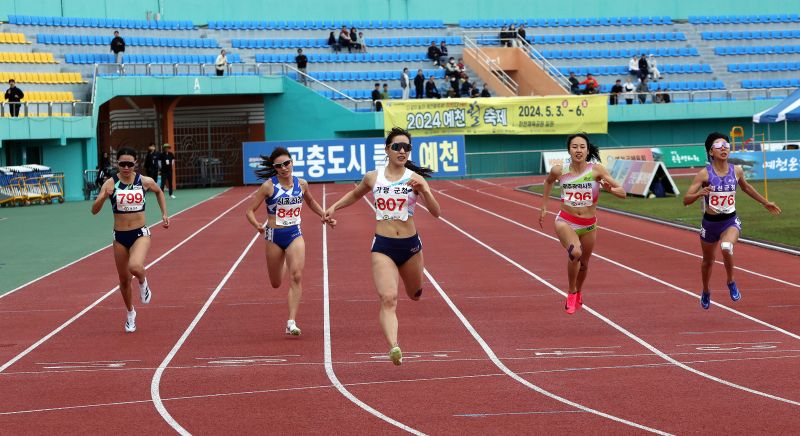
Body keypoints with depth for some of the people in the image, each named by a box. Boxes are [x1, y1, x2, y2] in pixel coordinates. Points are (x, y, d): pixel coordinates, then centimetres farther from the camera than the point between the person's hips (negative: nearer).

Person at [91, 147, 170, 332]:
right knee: (124, 279, 13)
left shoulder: (145, 181, -5)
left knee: (135, 267, -30)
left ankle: (142, 282, 7)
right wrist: (104, 196, -31)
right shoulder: (111, 183, -8)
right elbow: (94, 210, -14)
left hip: (140, 234, -2)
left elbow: (159, 192, 19)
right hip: (120, 237, 2)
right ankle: (130, 314, 37)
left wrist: (164, 214, 13)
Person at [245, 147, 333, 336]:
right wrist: (257, 225, -26)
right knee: (276, 284, 11)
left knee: (296, 277, -18)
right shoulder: (269, 186, -10)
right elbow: (250, 210, -7)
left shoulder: (301, 184, 1)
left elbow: (311, 202, 23)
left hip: (295, 235, 1)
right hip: (274, 236, -1)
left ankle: (291, 322, -16)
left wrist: (325, 216, 12)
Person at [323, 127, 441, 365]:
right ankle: (394, 347, -34)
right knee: (388, 299, -21)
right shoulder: (373, 177, 2)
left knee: (415, 294, 23)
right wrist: (334, 207, 15)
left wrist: (423, 191, -26)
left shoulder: (415, 179, -3)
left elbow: (436, 212, -11)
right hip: (383, 247, -1)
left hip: (410, 246, 1)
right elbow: (355, 194, 25)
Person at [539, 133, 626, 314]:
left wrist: (610, 189, -31)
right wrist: (544, 207, 19)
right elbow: (548, 181, 18)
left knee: (584, 264, 17)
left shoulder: (597, 170, -12)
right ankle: (571, 294, -7)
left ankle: (578, 292, 51)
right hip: (565, 222, -2)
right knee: (575, 252, -30)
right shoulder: (559, 171, -8)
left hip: (588, 225, 2)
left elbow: (622, 193, -10)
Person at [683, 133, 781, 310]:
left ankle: (731, 282, -6)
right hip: (710, 224, 0)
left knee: (726, 247, -33)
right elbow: (686, 200, -16)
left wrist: (765, 202, 28)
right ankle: (706, 291, 50)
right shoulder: (705, 174, -14)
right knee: (708, 261, 19)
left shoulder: (736, 171, -4)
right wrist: (700, 194, -36)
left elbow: (746, 188, 19)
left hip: (731, 222, 0)